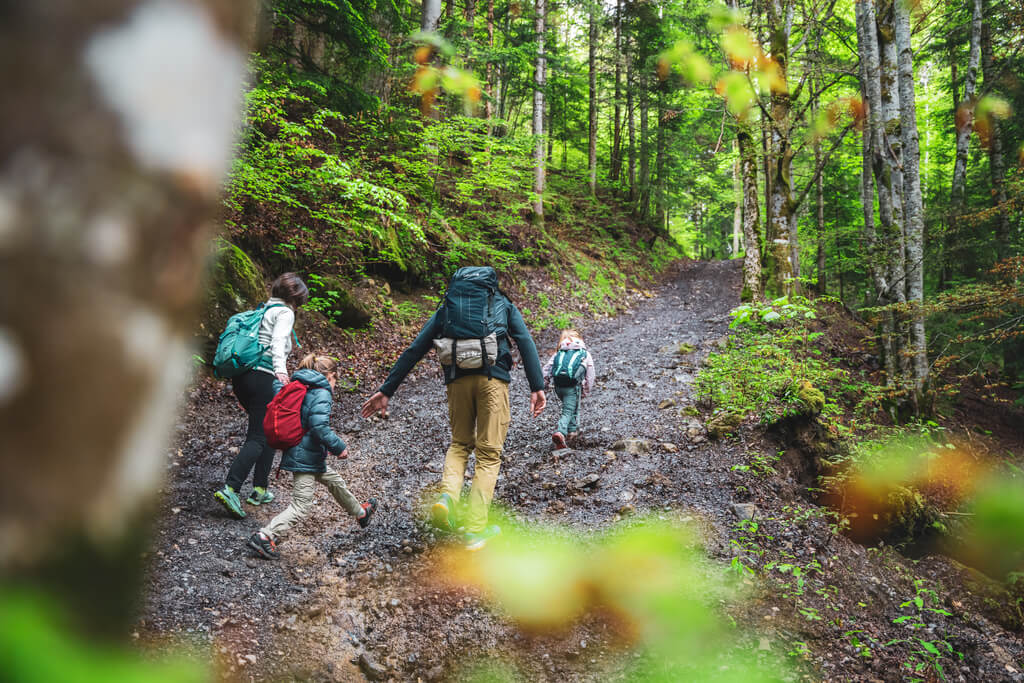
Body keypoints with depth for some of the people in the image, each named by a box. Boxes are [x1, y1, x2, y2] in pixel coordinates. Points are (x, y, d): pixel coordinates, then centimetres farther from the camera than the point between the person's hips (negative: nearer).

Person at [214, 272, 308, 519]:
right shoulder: (284, 313, -1)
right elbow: (278, 342, -20)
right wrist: (280, 370, -34)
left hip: (241, 377, 8)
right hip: (263, 377, -8)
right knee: (259, 438, -8)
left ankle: (260, 490, 19)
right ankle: (230, 489, -20)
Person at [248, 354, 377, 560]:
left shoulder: (302, 389, 12)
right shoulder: (321, 394, -15)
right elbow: (319, 426, -26)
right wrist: (339, 447, -16)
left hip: (299, 454, 10)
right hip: (306, 459, -10)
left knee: (335, 481, 25)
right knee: (301, 507, -7)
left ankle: (360, 513, 43)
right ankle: (265, 535, -15)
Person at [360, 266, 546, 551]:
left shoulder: (446, 309, 23)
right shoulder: (504, 305, 20)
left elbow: (413, 351, 17)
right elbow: (525, 342, 3)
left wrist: (386, 390, 18)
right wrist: (537, 386, -5)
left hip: (457, 379, 2)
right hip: (493, 378, -2)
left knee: (460, 443, 22)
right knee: (488, 453, 7)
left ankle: (447, 495, -6)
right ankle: (475, 531, 4)